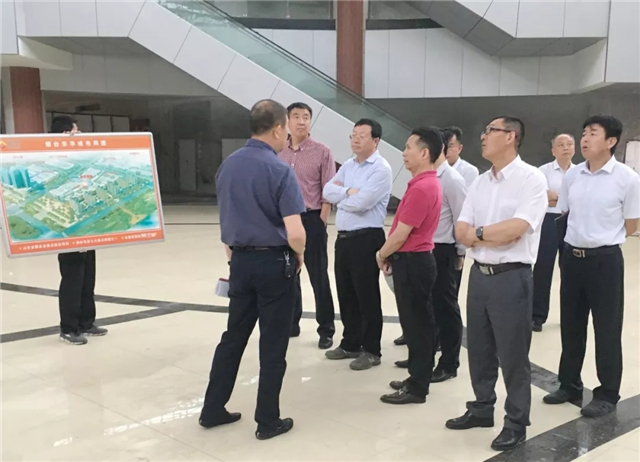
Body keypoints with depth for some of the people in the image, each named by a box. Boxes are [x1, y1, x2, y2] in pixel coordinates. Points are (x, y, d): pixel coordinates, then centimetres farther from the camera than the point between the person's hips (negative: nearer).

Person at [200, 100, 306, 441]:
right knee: (273, 345, 6)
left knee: (233, 337, 17)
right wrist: (299, 256, -1)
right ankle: (268, 421, 17)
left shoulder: (227, 166, 5)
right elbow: (295, 234, -21)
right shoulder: (280, 171, -16)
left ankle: (212, 410, 26)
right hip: (274, 263, -6)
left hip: (240, 261, 6)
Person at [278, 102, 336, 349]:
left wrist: (321, 222, -10)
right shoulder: (278, 152, 4)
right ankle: (290, 323, 28)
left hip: (311, 219, -4)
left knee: (319, 277, 2)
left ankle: (326, 330, 11)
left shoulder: (322, 152, -5)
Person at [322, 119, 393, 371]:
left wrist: (340, 195, -3)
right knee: (346, 294, 15)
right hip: (343, 238, 8)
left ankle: (371, 350, 13)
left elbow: (360, 202, -21)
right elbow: (327, 191, 3)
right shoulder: (347, 166, 14)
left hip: (366, 239, -8)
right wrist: (349, 191, -13)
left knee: (367, 297, 1)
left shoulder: (381, 169, -11)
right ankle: (350, 343, 29)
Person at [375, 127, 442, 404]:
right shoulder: (427, 183, 12)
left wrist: (382, 255, -3)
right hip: (414, 260, 10)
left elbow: (401, 234, -20)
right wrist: (389, 254, 10)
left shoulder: (421, 187, -21)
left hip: (412, 262, -10)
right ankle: (417, 379, 27)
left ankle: (417, 388, 9)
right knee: (417, 323, 16)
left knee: (416, 324, -1)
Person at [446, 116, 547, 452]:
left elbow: (516, 228, -22)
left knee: (513, 355, 4)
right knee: (479, 350, 16)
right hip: (479, 274, 7)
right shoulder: (479, 183, 11)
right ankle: (482, 409, 33)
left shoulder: (531, 178, -10)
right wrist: (494, 235, -13)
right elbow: (461, 232, 5)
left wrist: (478, 231, -9)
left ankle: (516, 423, 20)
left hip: (512, 278, -6)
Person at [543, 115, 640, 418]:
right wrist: (579, 239, 8)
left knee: (607, 329, 6)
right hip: (572, 256, 5)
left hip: (605, 259, -5)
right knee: (571, 325, 15)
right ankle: (570, 385, 31)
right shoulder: (572, 176, 2)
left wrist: (602, 238, 4)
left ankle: (607, 394, 21)